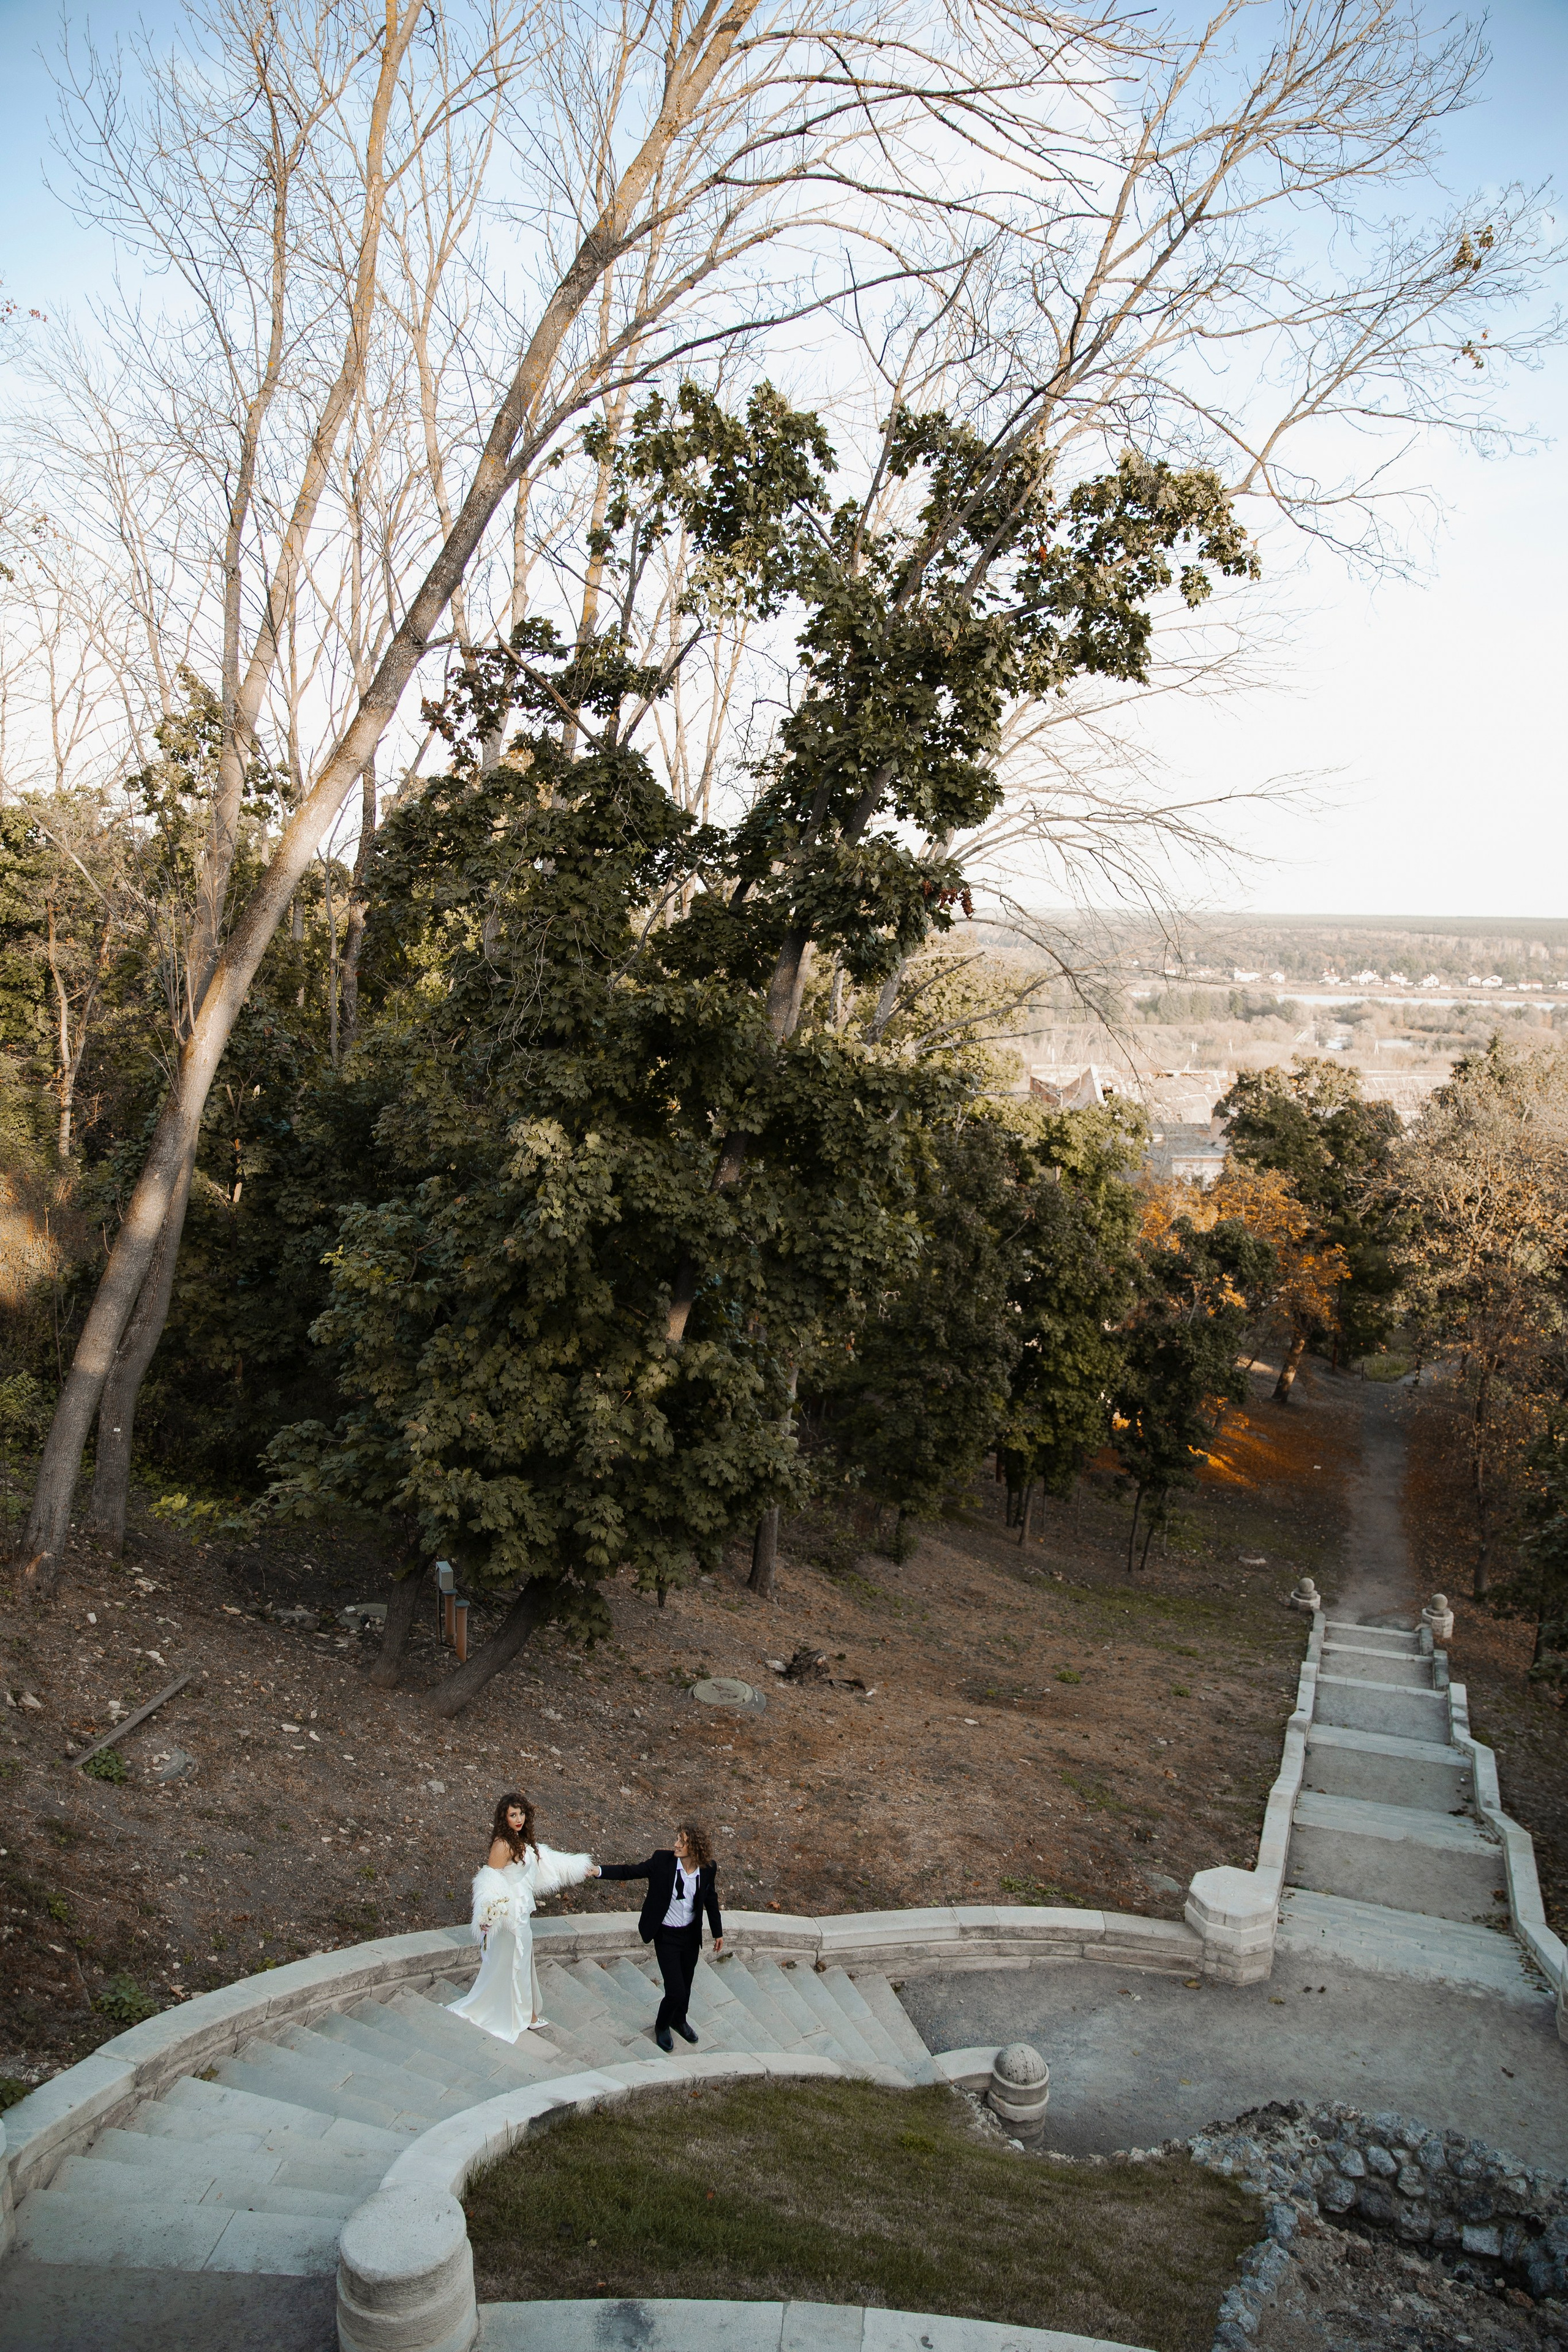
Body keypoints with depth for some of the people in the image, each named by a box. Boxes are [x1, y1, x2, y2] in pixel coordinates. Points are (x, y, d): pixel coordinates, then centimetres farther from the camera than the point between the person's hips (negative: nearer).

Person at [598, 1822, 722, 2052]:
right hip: (666, 1936, -3)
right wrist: (599, 1871, -26)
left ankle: (679, 2020, 51)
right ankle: (662, 2026, 27)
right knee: (676, 1991, -5)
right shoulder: (663, 1860, -21)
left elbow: (711, 1900, 3)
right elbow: (630, 1871, -15)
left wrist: (718, 1933, 12)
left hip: (691, 1935, 3)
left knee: (686, 1984, 20)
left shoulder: (708, 1868, -12)